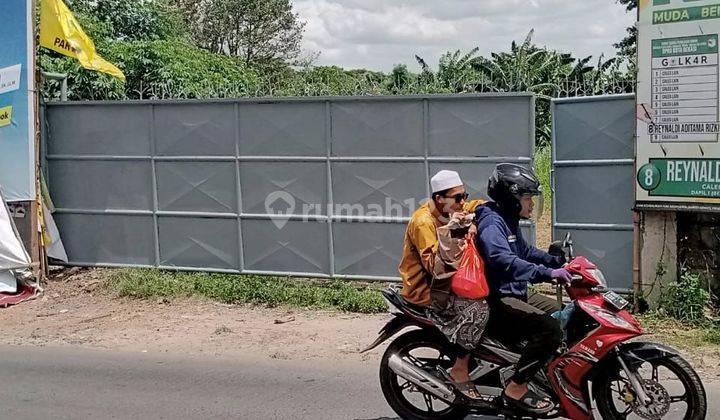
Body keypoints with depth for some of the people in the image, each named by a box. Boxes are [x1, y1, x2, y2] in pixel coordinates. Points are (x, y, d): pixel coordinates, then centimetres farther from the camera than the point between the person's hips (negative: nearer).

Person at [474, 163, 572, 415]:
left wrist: (558, 262, 18)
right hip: (496, 300, -11)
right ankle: (516, 389, -18)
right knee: (549, 329, -26)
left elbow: (525, 251, 30)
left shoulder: (507, 220, 15)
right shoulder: (491, 222, -19)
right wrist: (548, 273, -42)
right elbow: (503, 260, -37)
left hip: (515, 293, 11)